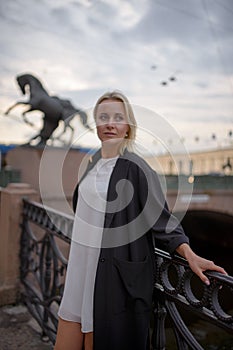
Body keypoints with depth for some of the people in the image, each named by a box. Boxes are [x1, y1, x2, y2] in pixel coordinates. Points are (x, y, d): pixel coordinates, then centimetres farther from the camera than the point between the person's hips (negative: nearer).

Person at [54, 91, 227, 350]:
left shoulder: (136, 167, -12)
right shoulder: (95, 162, 8)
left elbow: (160, 218, -13)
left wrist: (190, 255, -26)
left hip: (115, 275, -7)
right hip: (81, 267, 7)